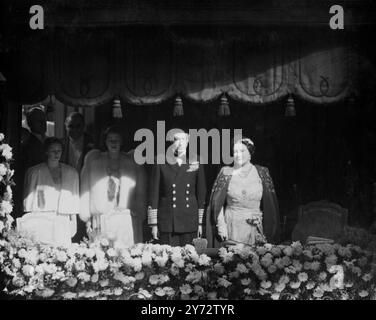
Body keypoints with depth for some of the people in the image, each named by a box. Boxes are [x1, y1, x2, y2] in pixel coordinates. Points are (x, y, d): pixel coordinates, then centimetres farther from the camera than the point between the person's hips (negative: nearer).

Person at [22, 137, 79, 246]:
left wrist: (73, 221, 9)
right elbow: (29, 199, 7)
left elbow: (74, 198, 15)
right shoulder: (34, 172, 6)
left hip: (63, 223, 2)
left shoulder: (71, 173, 13)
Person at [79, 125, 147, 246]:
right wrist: (86, 217, 2)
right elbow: (85, 189, 8)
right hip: (100, 221, 0)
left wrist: (140, 217, 4)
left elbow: (140, 194, 12)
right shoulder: (93, 161, 10)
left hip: (127, 221, 0)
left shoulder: (133, 163, 11)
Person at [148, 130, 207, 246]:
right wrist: (154, 224, -2)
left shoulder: (196, 164, 7)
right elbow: (154, 193, 1)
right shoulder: (161, 164, 1)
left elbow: (201, 193, 11)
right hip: (167, 223, -2)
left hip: (190, 223, 2)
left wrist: (200, 223, 9)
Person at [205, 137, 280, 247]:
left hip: (254, 227, 1)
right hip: (231, 226, 0)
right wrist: (221, 225, -6)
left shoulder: (262, 173, 3)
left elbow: (270, 202, 8)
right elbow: (217, 202, 2)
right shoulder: (226, 172, 2)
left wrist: (260, 217, -3)